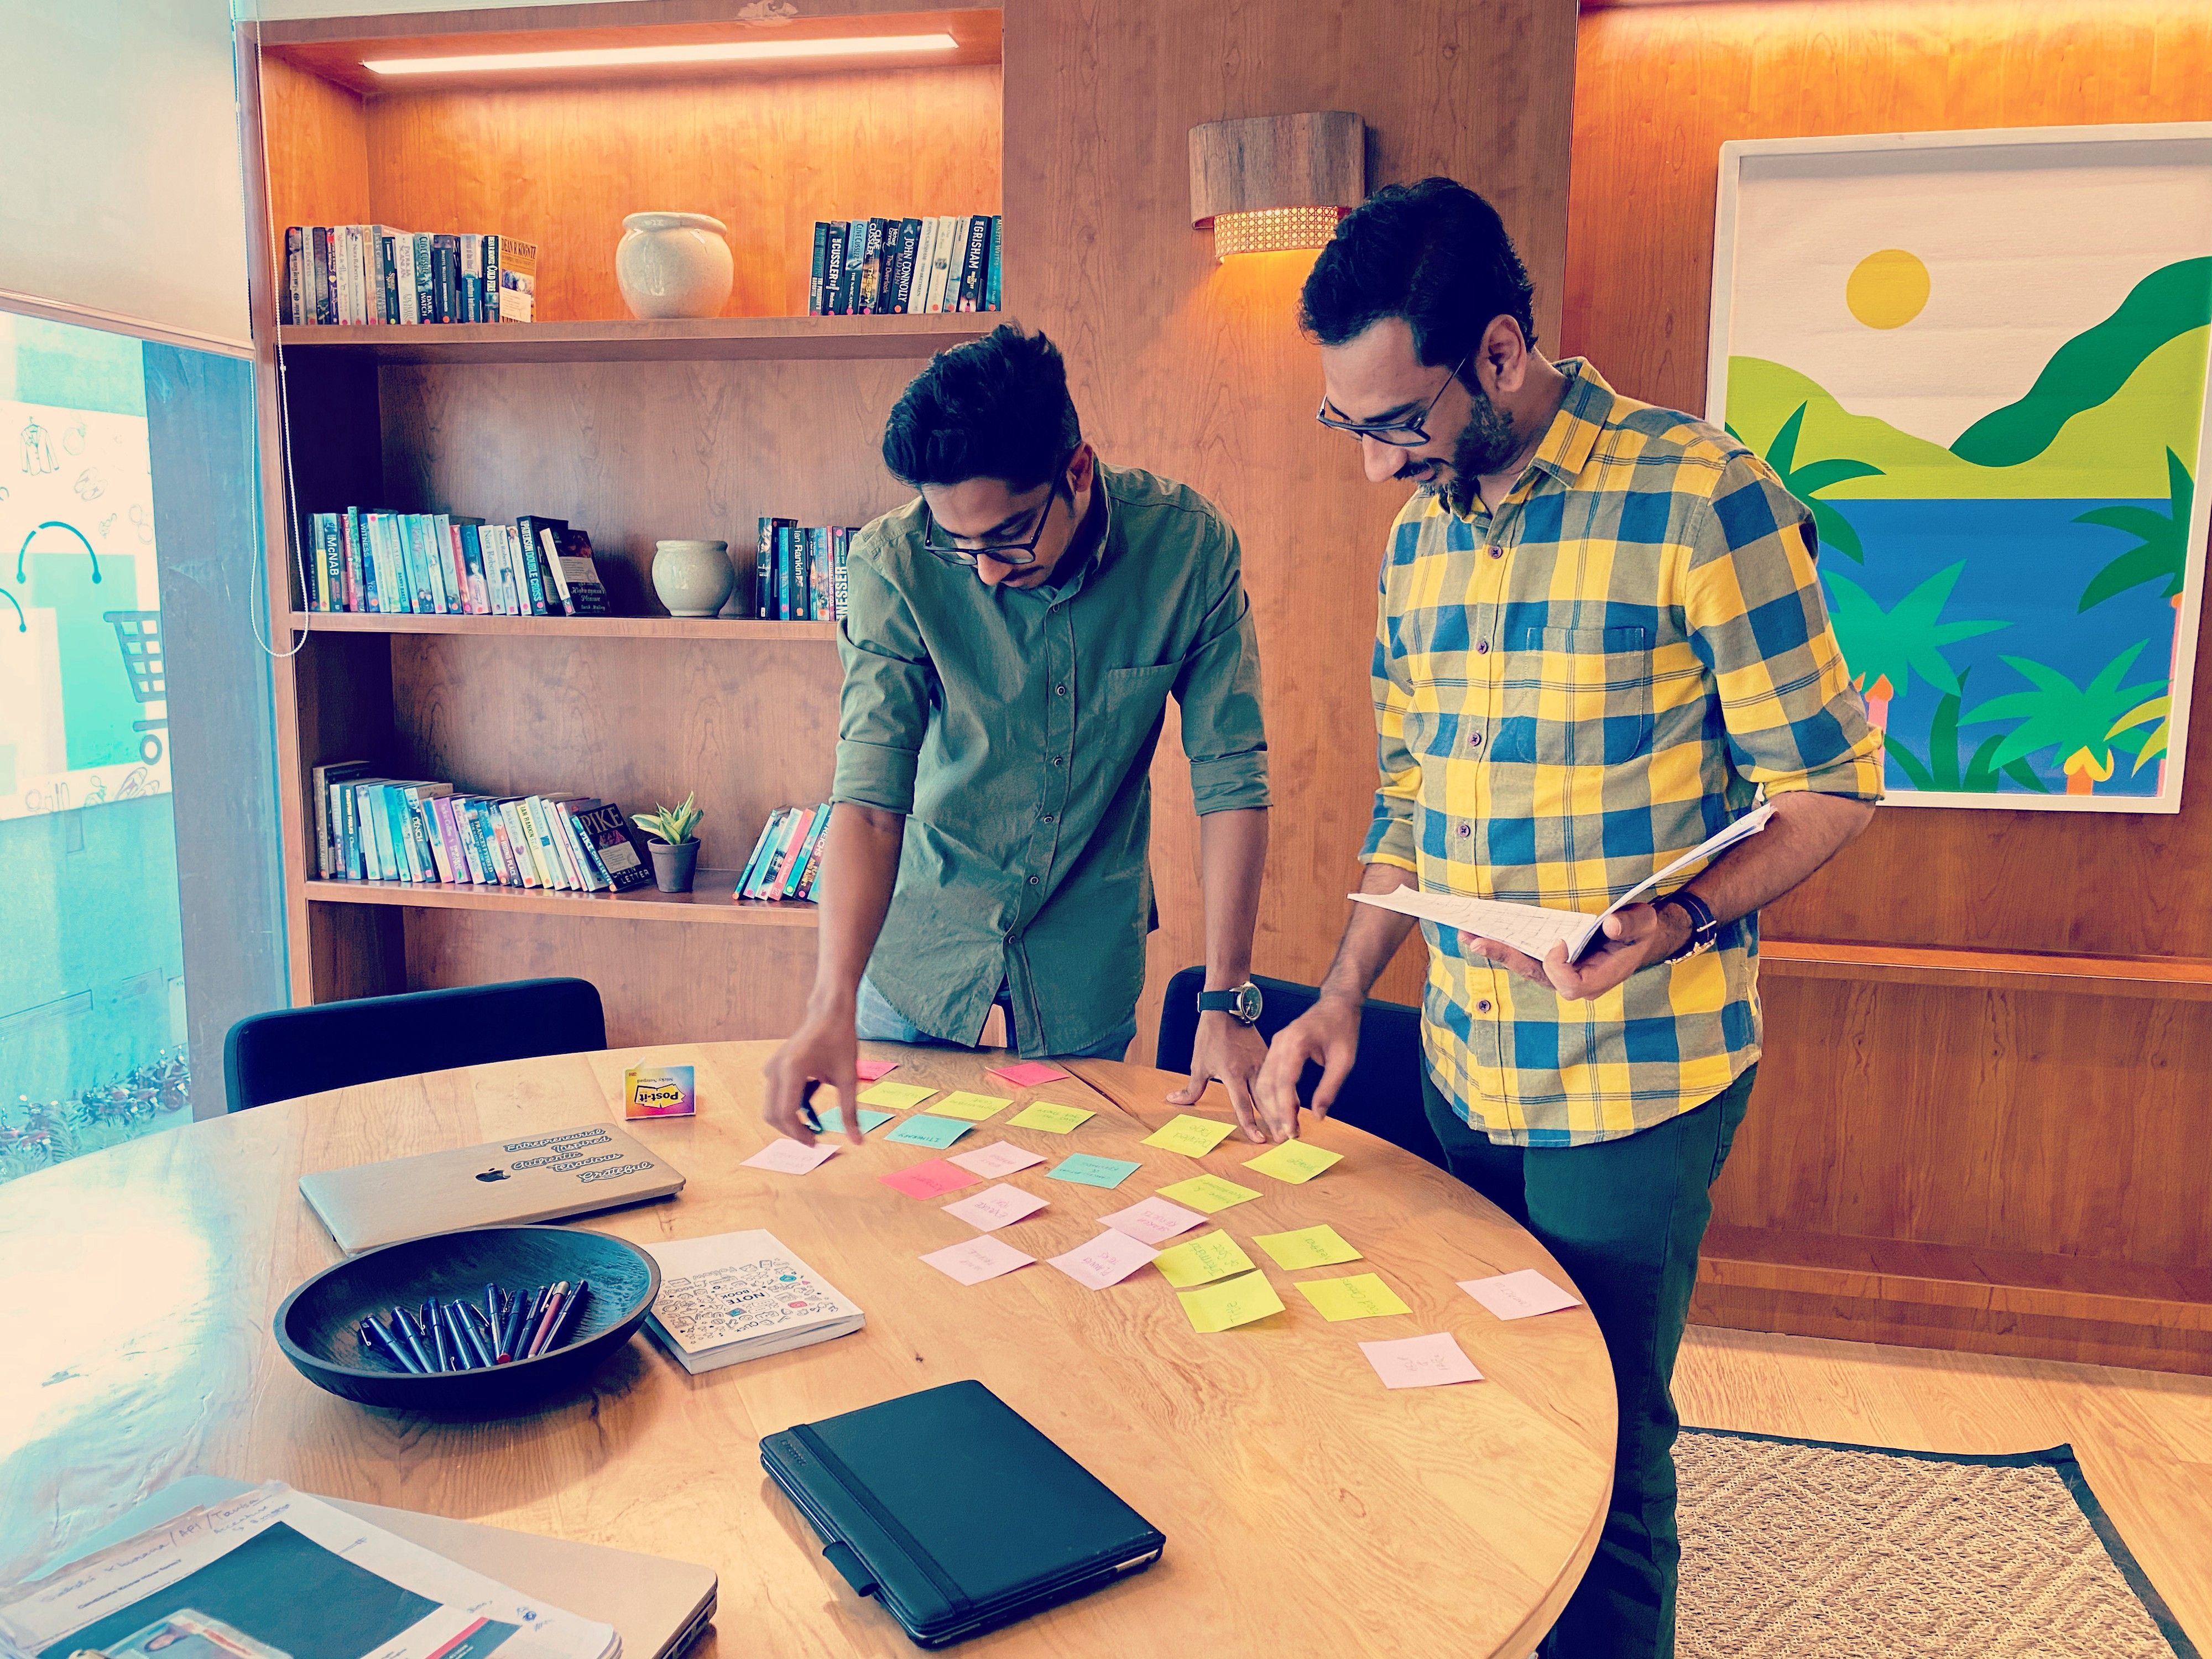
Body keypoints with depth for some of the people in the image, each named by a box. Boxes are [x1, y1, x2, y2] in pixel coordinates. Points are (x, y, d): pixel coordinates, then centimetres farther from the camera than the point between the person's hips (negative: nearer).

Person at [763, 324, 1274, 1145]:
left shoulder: (1189, 544, -20)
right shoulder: (896, 563, -23)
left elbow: (1230, 776, -16)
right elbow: (869, 796, -26)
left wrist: (1226, 1001, -21)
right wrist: (833, 1001, -40)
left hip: (1089, 942, 1)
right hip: (925, 928, 0)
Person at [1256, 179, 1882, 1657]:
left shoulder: (1700, 496, -14)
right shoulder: (1420, 531, 6)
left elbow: (1830, 783, -10)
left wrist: (1680, 922, -27)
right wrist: (1345, 994, 3)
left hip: (1633, 1080, -6)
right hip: (1461, 1069, 6)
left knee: (1605, 1449, 8)